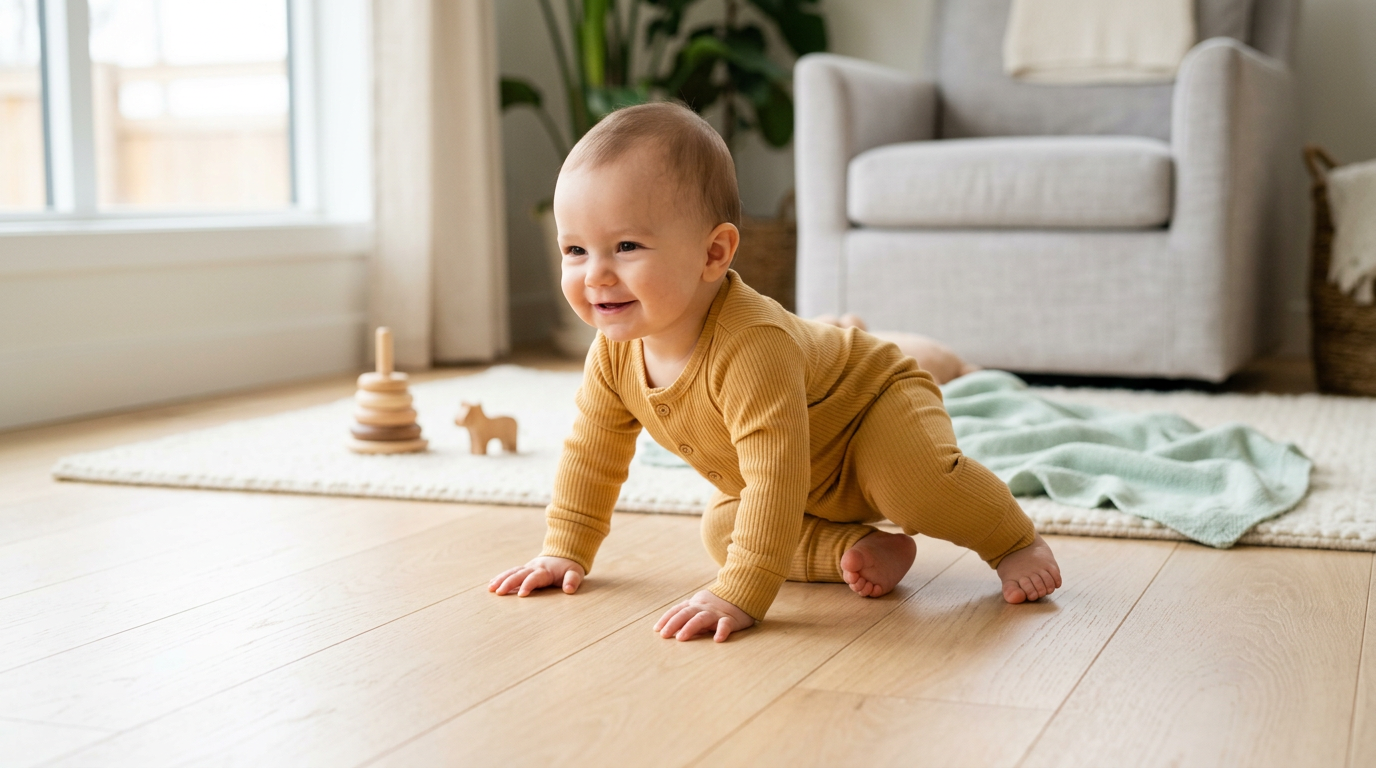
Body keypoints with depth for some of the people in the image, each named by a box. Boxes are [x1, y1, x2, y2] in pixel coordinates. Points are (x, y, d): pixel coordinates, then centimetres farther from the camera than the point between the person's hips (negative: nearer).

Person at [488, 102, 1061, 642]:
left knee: (915, 482, -33)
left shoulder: (753, 348, -45)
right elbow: (591, 454, -3)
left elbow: (777, 478, -49)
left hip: (877, 403, -7)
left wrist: (738, 596, -50)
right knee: (721, 531, -7)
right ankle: (857, 550, -2)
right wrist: (565, 552, -3)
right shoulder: (615, 353, -19)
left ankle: (1013, 540, -7)